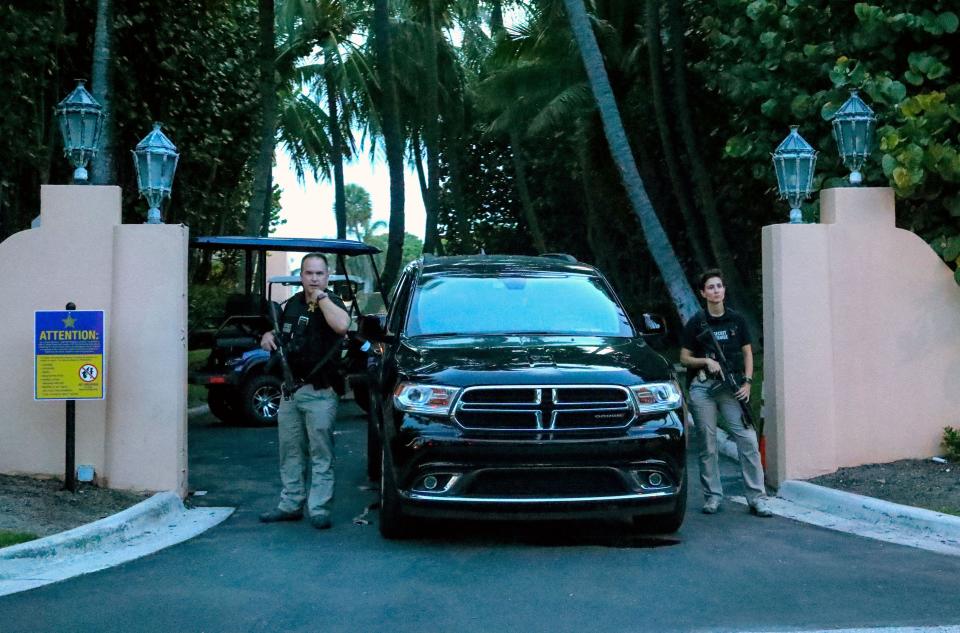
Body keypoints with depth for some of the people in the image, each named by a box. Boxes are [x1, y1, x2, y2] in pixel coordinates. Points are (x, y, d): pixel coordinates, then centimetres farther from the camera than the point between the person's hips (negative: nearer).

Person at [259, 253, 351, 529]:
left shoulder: (331, 303, -5)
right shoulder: (293, 304, 13)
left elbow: (341, 325, -29)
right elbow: (278, 331, 28)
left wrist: (321, 297, -18)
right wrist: (268, 337, 5)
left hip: (320, 392, -6)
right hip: (290, 390, 6)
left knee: (321, 454, -4)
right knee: (290, 452, 11)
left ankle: (319, 509, -2)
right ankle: (290, 504, 20)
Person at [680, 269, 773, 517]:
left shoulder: (736, 320, 9)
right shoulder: (696, 323, 3)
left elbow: (747, 353, 13)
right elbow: (684, 357, 6)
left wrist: (747, 382, 1)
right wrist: (706, 361, -11)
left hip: (732, 386, 1)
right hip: (702, 388, -1)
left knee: (748, 440, -8)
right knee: (707, 444, 2)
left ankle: (757, 498, -4)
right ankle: (712, 496, 13)